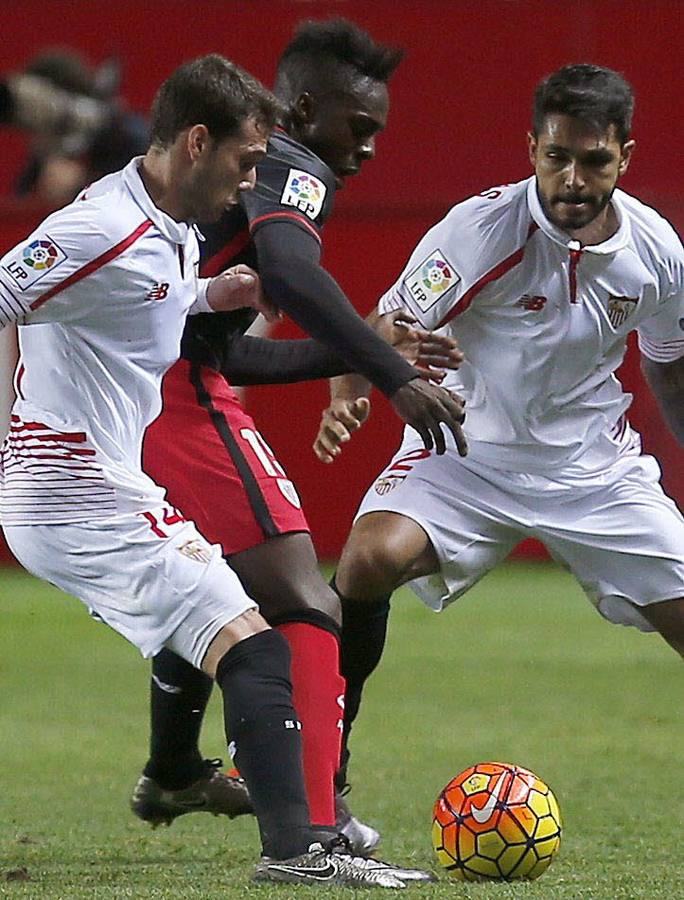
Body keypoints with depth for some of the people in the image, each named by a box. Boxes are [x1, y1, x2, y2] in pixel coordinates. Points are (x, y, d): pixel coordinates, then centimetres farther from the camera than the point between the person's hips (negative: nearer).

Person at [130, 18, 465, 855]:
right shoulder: (292, 167, -3)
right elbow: (289, 270, -27)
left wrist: (359, 355, 29)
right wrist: (394, 377, -33)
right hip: (176, 397, -10)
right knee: (305, 606, -14)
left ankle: (172, 776, 55)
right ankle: (315, 829, -26)